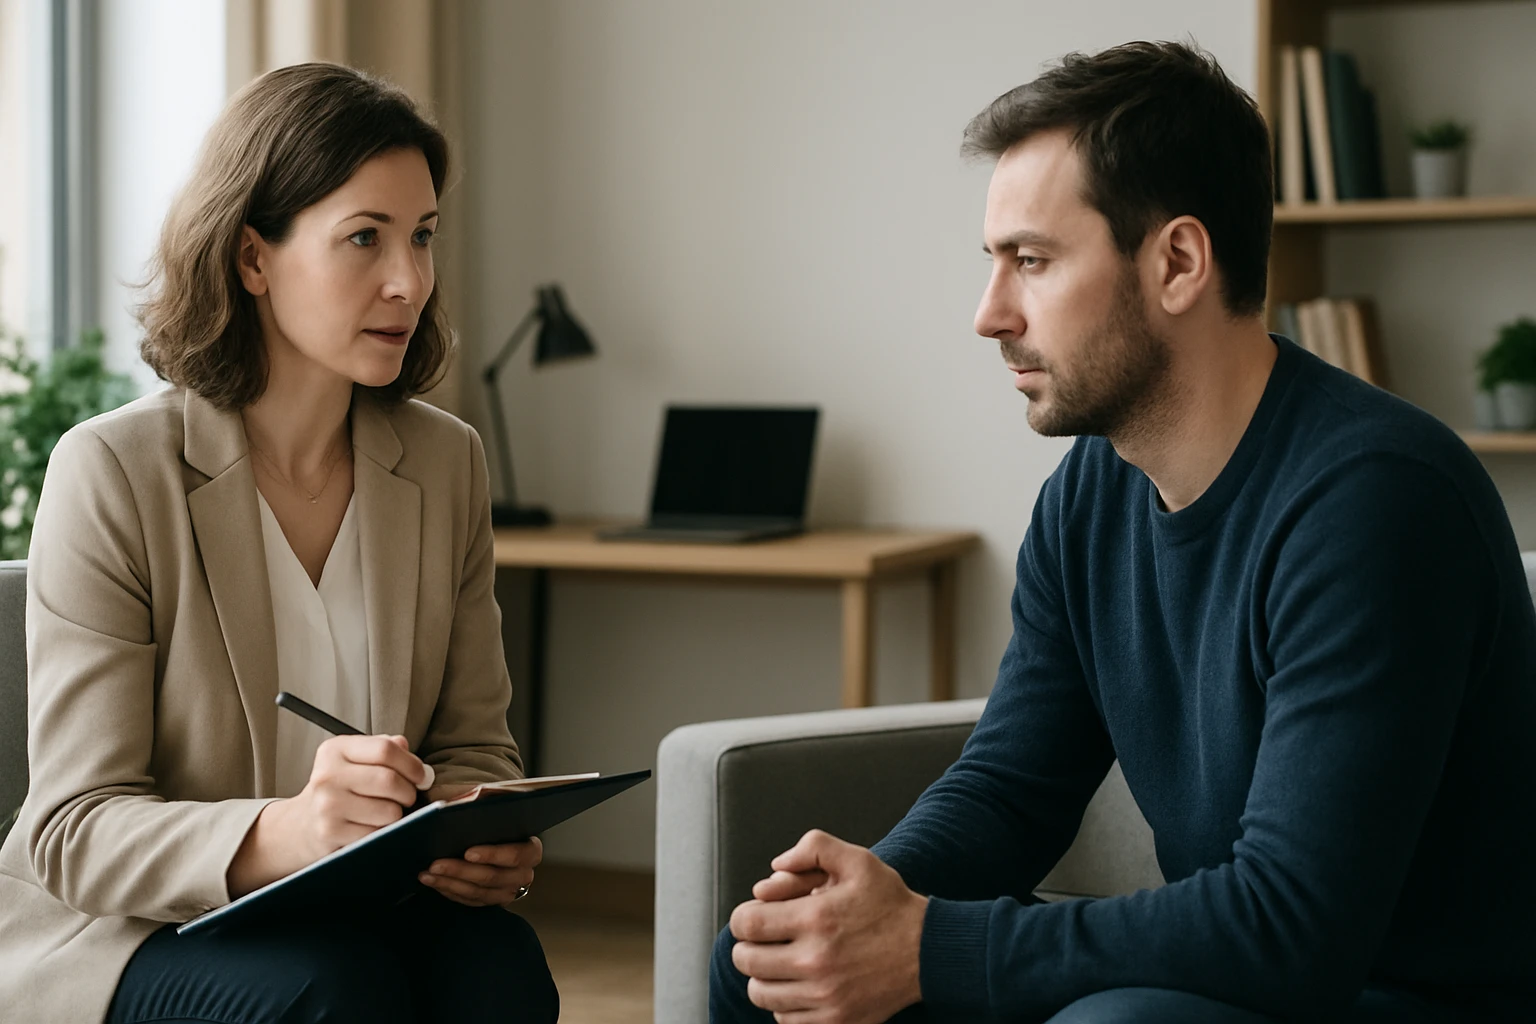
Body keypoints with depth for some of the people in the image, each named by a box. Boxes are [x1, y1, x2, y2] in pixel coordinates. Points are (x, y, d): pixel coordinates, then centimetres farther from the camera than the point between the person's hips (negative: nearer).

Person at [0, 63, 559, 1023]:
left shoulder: (447, 460, 4)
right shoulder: (112, 472, -12)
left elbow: (474, 742, 11)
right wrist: (278, 835, -37)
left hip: (356, 917, 4)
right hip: (121, 933, -4)